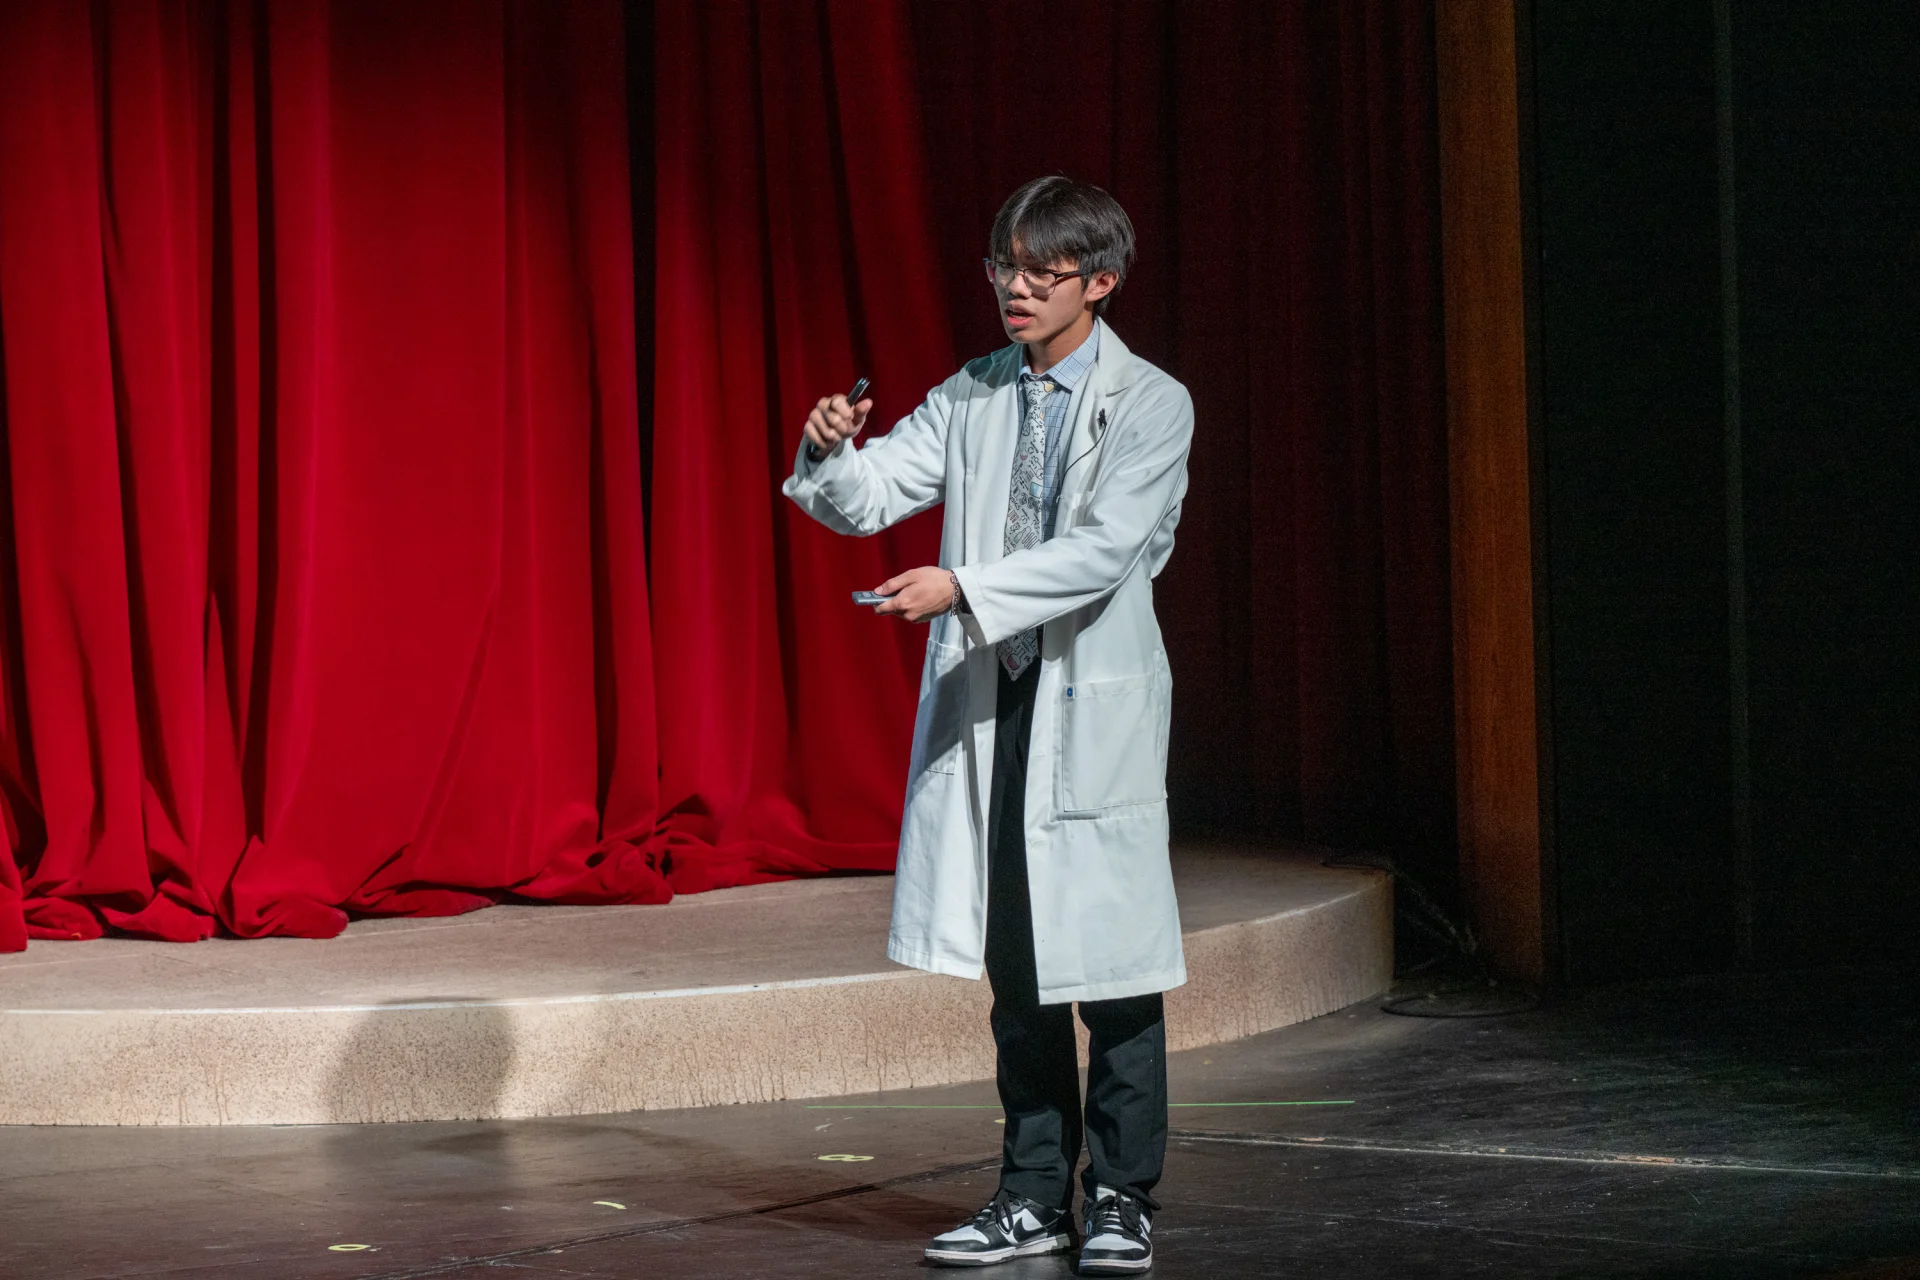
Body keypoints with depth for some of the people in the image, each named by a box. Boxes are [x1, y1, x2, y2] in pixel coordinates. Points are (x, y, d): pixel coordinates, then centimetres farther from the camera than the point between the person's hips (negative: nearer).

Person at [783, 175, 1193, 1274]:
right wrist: (833, 454, -17)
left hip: (1097, 710, -4)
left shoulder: (1150, 405, -5)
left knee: (1111, 960, -3)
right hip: (987, 705, 4)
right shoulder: (972, 397, 9)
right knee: (1016, 966, 9)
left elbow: (1106, 549, -16)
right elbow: (869, 501, 5)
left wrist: (963, 587, -25)